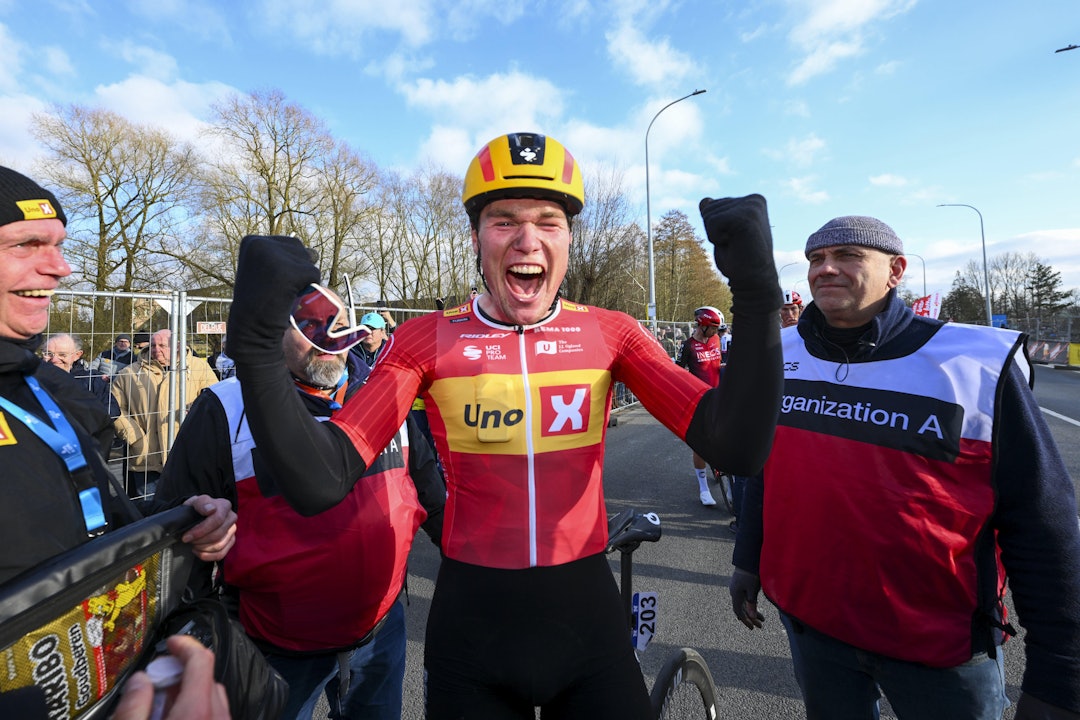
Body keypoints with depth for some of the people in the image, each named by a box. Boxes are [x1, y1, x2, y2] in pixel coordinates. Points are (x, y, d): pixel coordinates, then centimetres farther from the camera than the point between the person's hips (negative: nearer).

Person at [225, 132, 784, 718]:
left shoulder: (609, 333, -7)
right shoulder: (426, 340, -10)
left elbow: (736, 448, -15)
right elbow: (319, 483, -17)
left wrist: (756, 296, -24)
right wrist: (255, 345, -28)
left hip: (586, 611, 1)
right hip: (471, 619, 0)